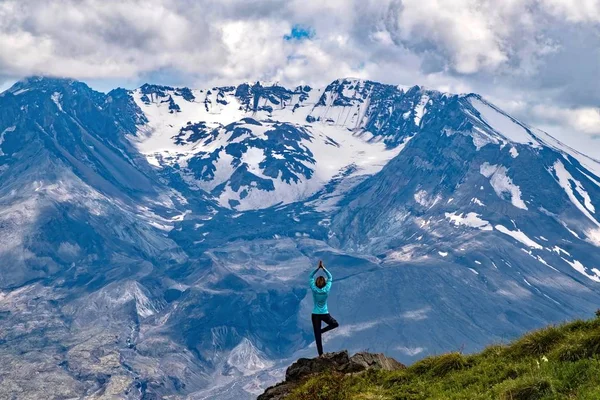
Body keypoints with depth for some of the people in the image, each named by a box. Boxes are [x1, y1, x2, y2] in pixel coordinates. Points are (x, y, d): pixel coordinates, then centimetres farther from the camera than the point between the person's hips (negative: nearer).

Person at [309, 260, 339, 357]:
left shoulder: (314, 290, -12)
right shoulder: (326, 290, -12)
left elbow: (311, 277, 0)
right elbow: (330, 277, 1)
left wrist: (318, 268, -1)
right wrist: (323, 268, 2)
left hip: (315, 315, 1)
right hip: (325, 314, -1)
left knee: (317, 335, 7)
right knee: (335, 324, 25)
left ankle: (320, 354, 7)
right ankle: (322, 330, 4)